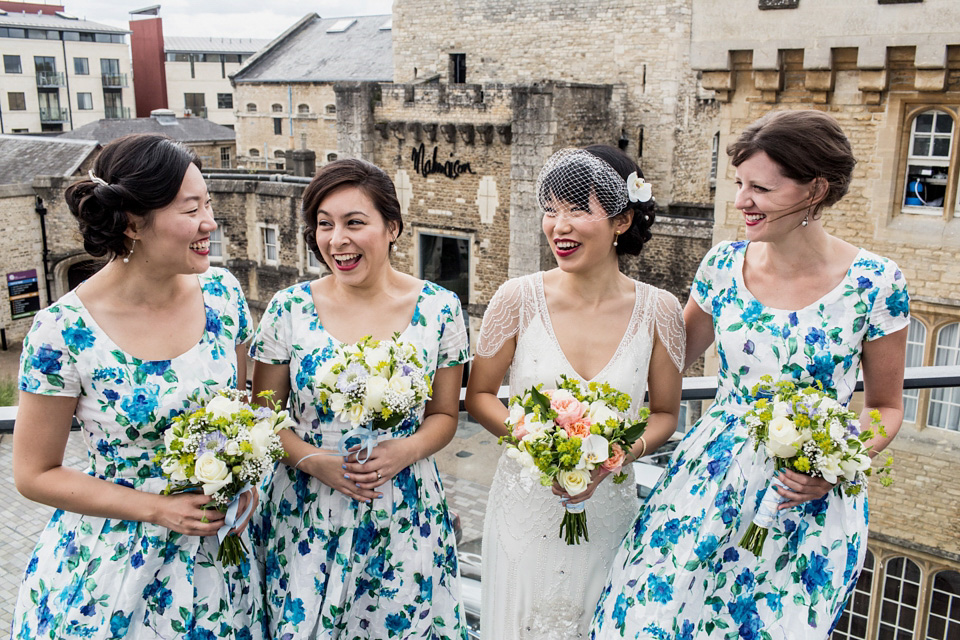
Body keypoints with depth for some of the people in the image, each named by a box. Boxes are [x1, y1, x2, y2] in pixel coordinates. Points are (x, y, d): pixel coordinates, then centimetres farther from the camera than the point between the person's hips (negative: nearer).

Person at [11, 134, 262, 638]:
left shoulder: (223, 294, -8)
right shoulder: (64, 332, -21)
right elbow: (36, 474, -11)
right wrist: (158, 509, -18)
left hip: (217, 547, 4)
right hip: (115, 559, -4)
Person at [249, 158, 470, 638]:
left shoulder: (438, 309, -5)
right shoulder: (289, 309, -5)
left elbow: (444, 415, 3)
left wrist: (405, 452, -16)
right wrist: (314, 461, -15)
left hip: (404, 516, 0)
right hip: (307, 514, 0)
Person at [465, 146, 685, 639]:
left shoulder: (657, 310, -9)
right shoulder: (519, 298, -12)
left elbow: (665, 414, 2)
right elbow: (478, 396, -2)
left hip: (608, 510, 1)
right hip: (526, 504, -1)